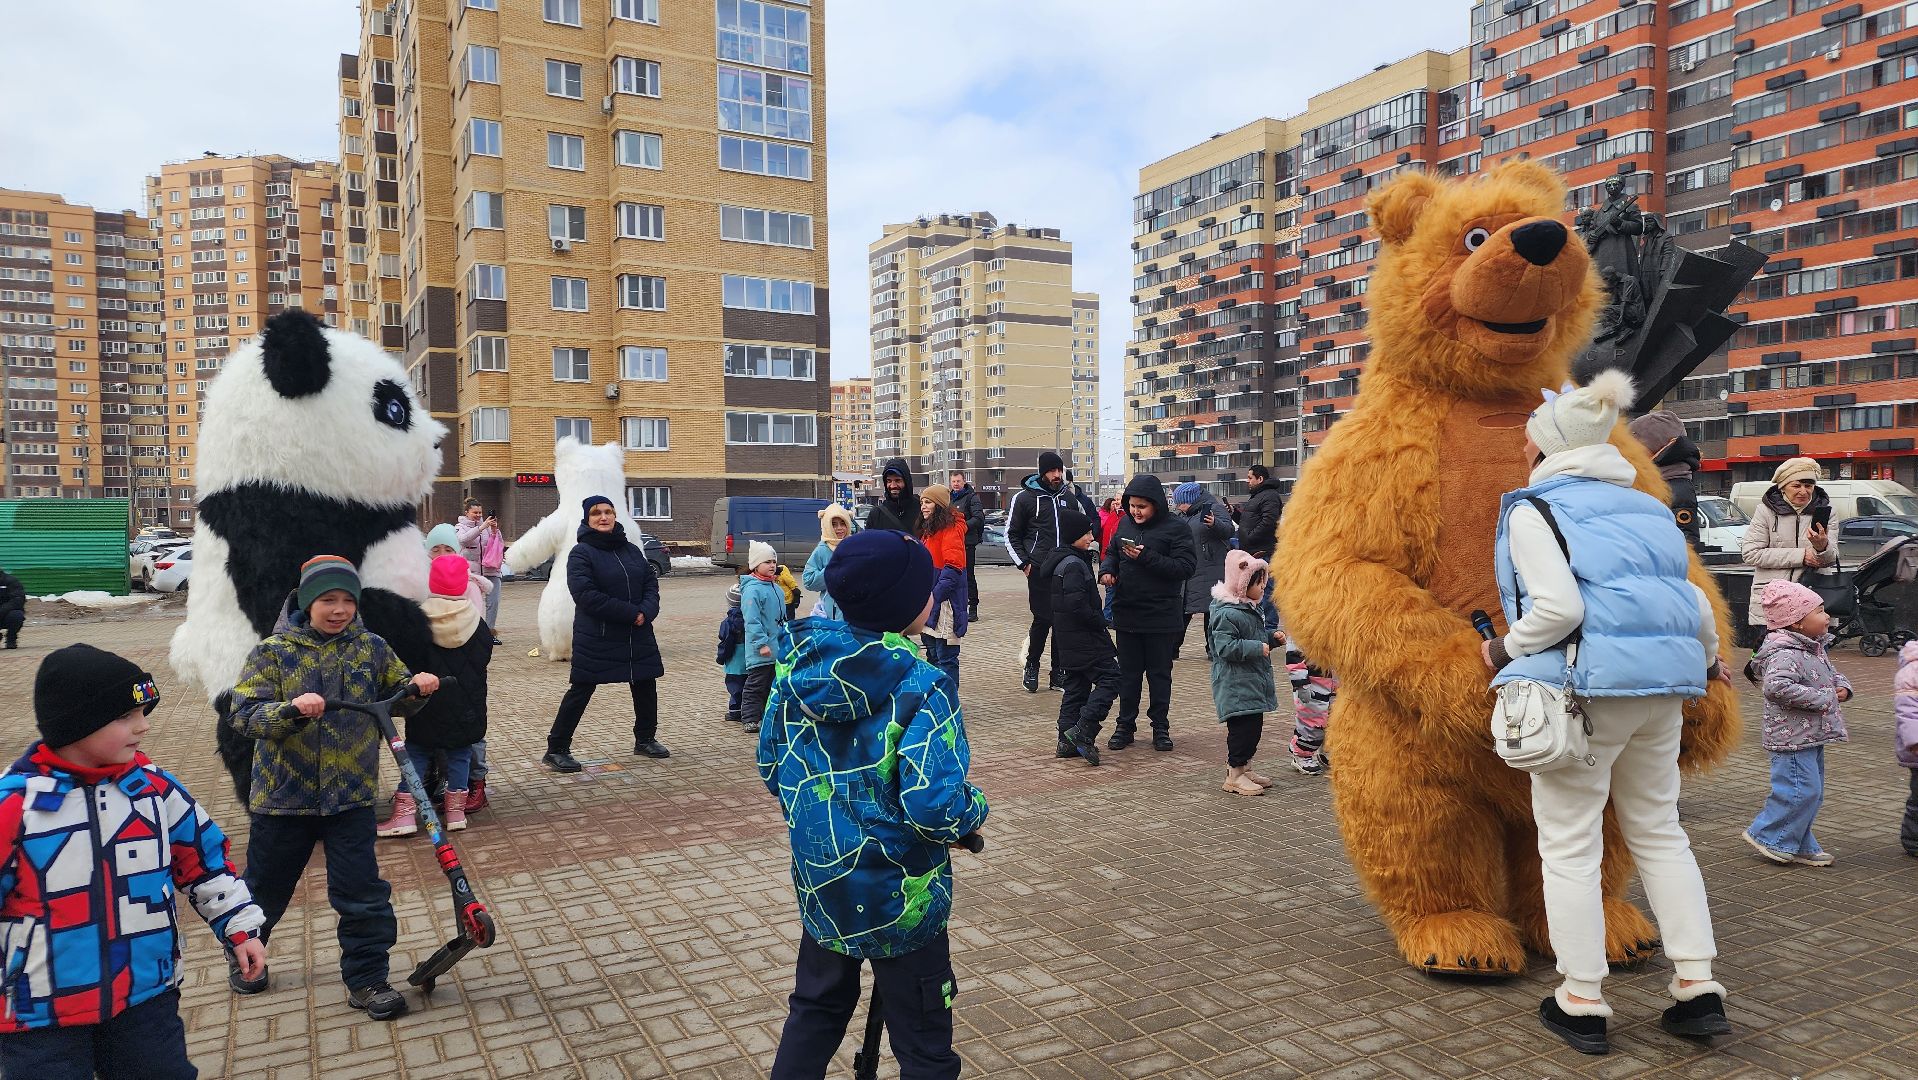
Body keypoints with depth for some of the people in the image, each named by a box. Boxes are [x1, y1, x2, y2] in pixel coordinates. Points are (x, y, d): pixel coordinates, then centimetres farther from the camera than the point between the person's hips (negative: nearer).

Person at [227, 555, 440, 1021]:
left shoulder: (371, 648, 0)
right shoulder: (273, 652, -8)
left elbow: (394, 699, 11)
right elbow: (244, 714, -14)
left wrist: (416, 687, -11)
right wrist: (293, 710, -32)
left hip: (351, 795, 1)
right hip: (283, 794, -1)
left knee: (363, 893, 0)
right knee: (266, 887, 19)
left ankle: (366, 979, 13)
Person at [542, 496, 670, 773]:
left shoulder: (631, 550, 10)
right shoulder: (581, 553, -9)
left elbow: (651, 583, 7)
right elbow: (586, 595, -19)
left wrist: (646, 611, -15)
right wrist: (631, 613, -20)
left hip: (638, 636, 6)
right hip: (596, 638, -6)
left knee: (646, 687, 14)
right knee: (580, 692, -2)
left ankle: (645, 739, 33)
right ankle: (556, 750, 8)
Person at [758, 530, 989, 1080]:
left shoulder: (800, 665, -5)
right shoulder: (921, 688, -23)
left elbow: (770, 766, 5)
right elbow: (935, 809, -28)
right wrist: (975, 809, -8)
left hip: (819, 879, 6)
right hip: (900, 900, -6)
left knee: (816, 1010, 27)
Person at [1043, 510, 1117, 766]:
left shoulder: (1057, 561, 14)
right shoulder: (1073, 565, -18)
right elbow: (1077, 605, -25)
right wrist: (1100, 621, -11)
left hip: (1068, 639, 10)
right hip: (1084, 638, -10)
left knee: (1076, 686, 14)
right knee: (1110, 677, -7)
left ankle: (1067, 741, 15)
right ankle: (1083, 730, -14)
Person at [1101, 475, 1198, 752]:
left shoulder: (1176, 528, -10)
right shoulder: (1125, 524, 5)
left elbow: (1186, 566, -18)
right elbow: (1111, 552, 17)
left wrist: (1146, 557, -24)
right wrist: (1106, 570, -5)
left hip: (1161, 616, -4)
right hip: (1127, 613, 4)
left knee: (1160, 674, 9)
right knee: (1128, 674, 11)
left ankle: (1161, 727, 20)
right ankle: (1125, 726, 20)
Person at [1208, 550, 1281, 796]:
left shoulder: (1249, 608, 14)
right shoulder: (1227, 613, -19)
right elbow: (1225, 647, -24)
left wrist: (1272, 638, 11)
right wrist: (1258, 647, -22)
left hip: (1252, 683, 10)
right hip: (1236, 686, -10)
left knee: (1253, 726, 14)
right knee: (1243, 726, -8)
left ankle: (1243, 768, 27)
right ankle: (1234, 776, 2)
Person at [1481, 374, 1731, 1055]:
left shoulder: (1534, 508, -5)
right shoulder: (1644, 507, 17)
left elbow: (1560, 607, -19)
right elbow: (1692, 603, 17)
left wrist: (1505, 651, -3)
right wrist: (1705, 659, 35)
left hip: (1587, 686, -7)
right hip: (1662, 688, 8)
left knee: (1570, 843, 2)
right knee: (1657, 828, 19)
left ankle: (1582, 1001, 9)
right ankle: (1699, 986, 19)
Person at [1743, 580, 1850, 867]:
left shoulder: (1816, 649, 12)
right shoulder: (1785, 654, -22)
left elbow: (1831, 672, 29)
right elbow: (1777, 686, -36)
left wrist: (1842, 687, 6)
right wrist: (1821, 698, -27)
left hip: (1812, 736, 11)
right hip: (1792, 736, -11)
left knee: (1812, 793, 15)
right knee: (1802, 790, -9)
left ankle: (1800, 846, 25)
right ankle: (1767, 836, 4)